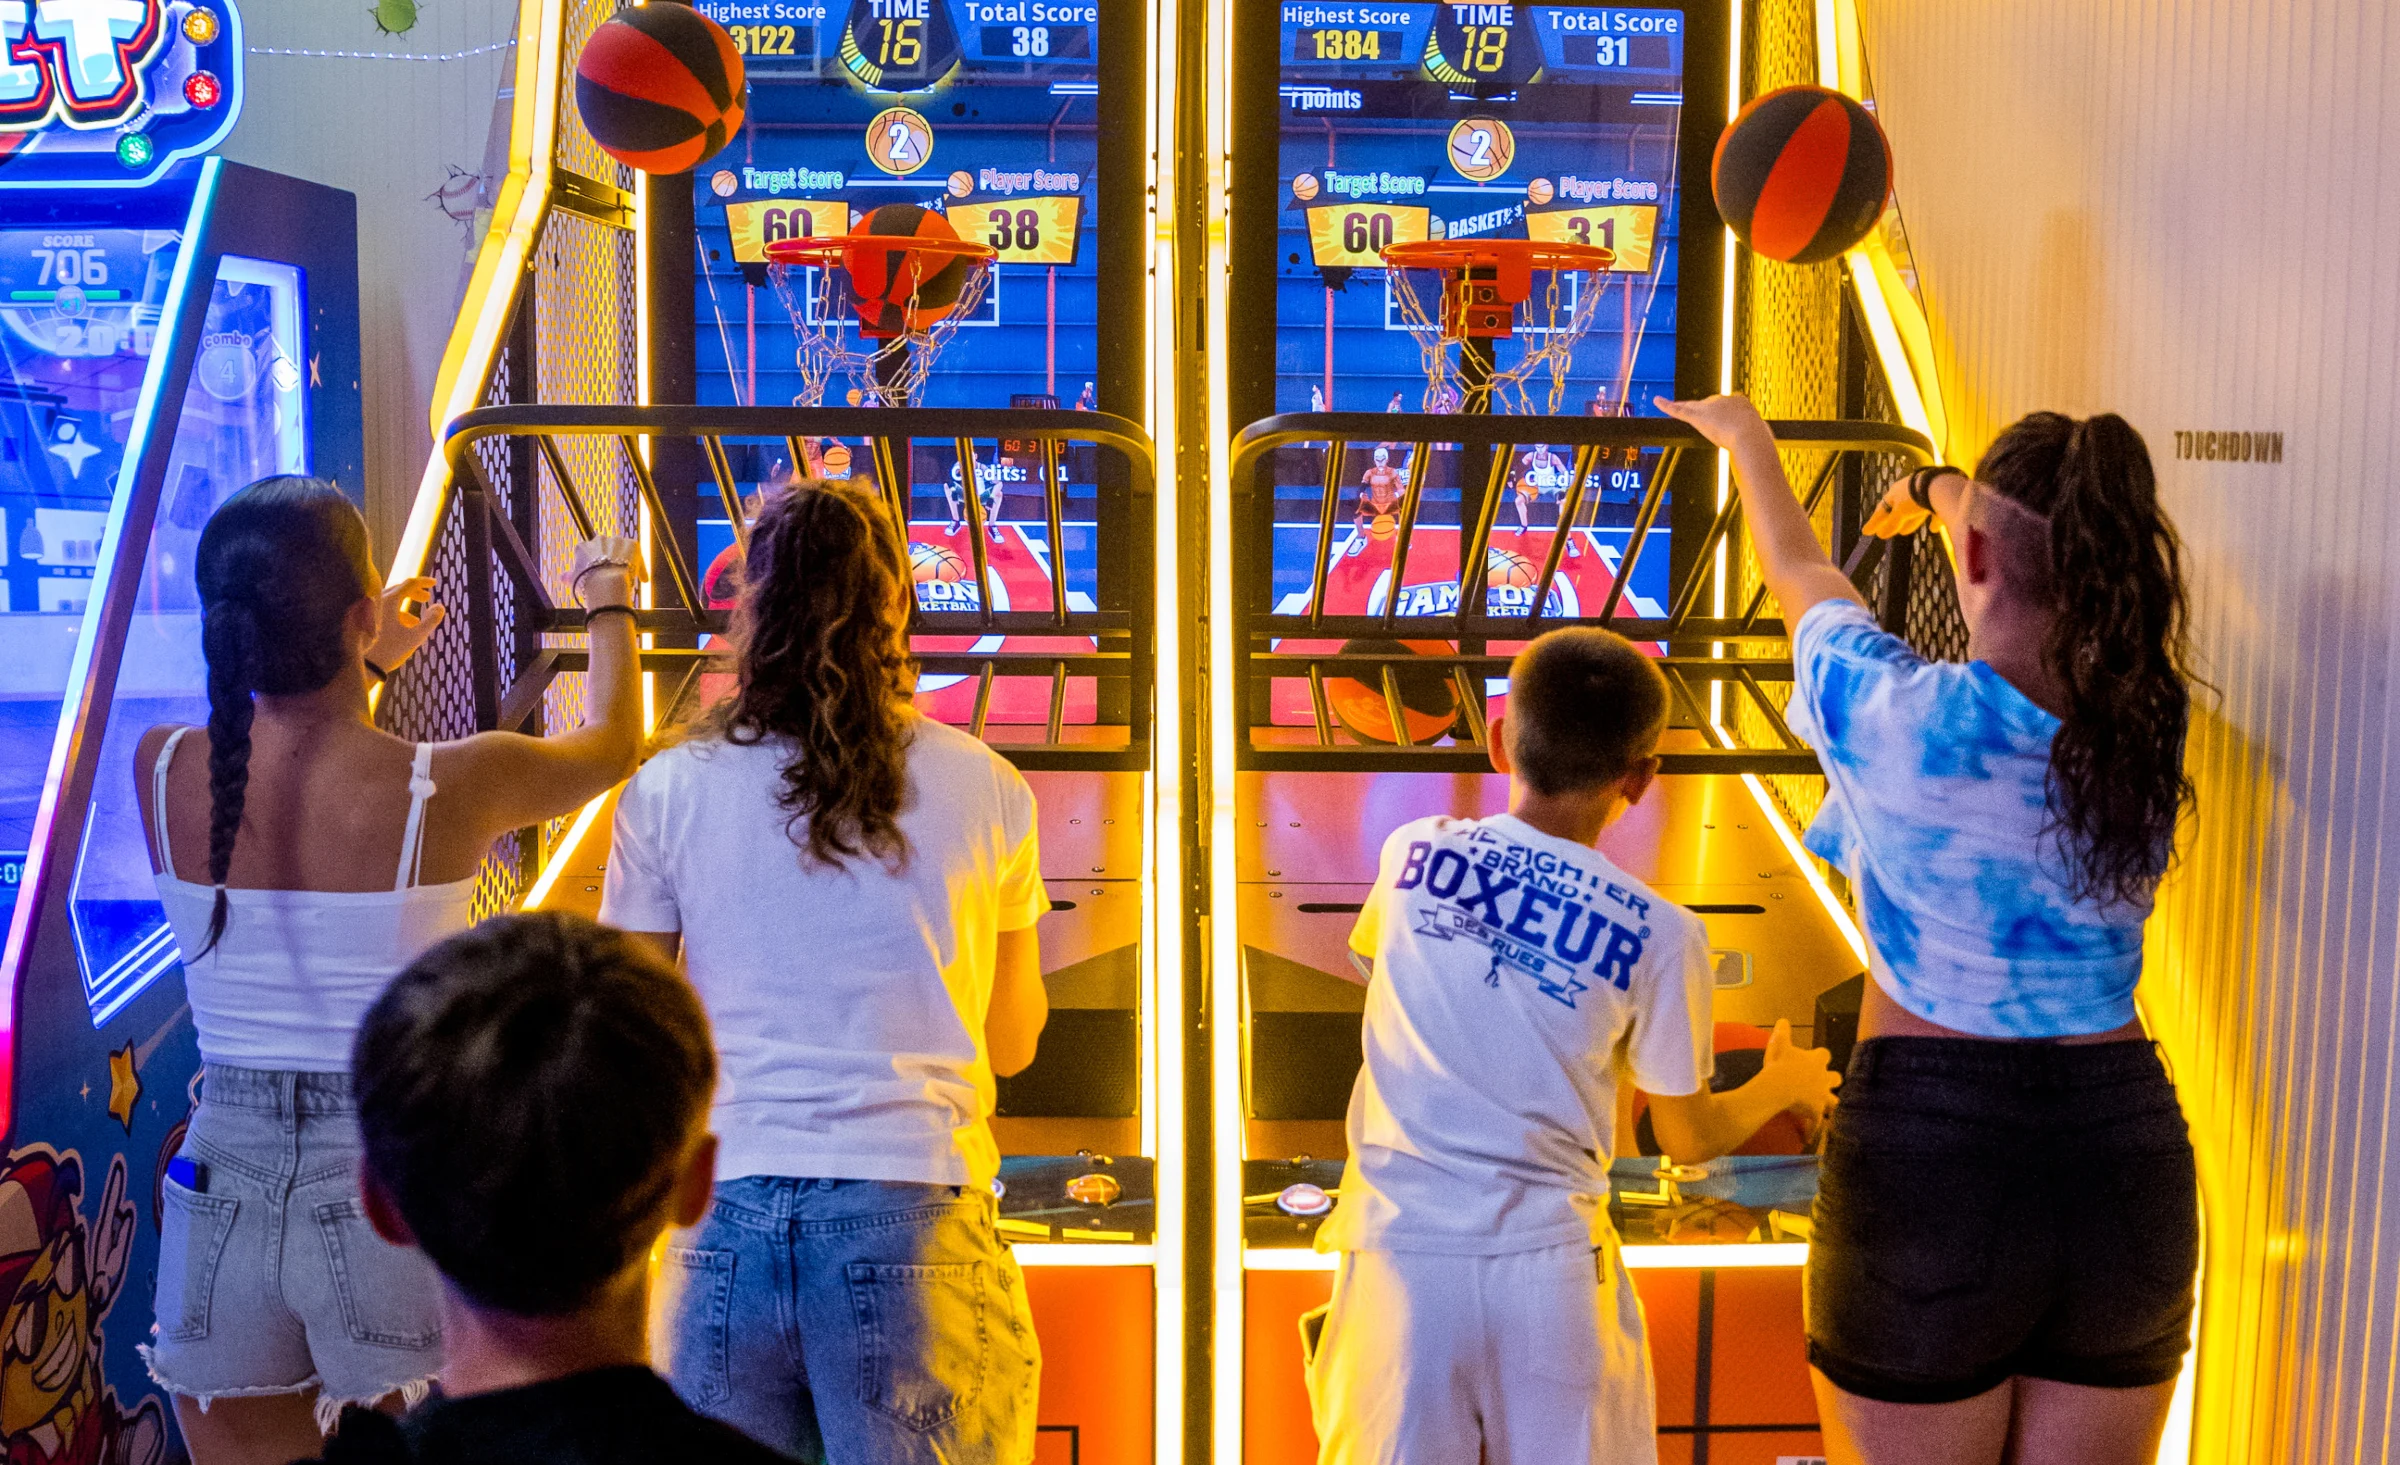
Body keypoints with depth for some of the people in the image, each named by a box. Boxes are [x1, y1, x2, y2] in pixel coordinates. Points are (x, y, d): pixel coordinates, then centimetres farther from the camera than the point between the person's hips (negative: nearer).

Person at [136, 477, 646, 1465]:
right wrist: (608, 605, 25)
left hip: (221, 1190, 4)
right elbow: (611, 745, 7)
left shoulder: (162, 773, -6)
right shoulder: (455, 788, -15)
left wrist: (369, 666, 31)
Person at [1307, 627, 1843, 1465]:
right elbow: (1689, 1138, 6)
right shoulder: (1659, 934, -6)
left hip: (1400, 1246, 1)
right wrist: (1787, 1084, 26)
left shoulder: (1413, 853, 0)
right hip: (1549, 1260, -1)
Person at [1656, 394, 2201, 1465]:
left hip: (1927, 1148, -4)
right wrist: (1940, 492, 42)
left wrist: (1744, 436, 28)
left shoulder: (1898, 716, -14)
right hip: (2127, 1162, 4)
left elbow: (1798, 572, 8)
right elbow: (2065, 572, 22)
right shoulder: (2149, 721, -2)